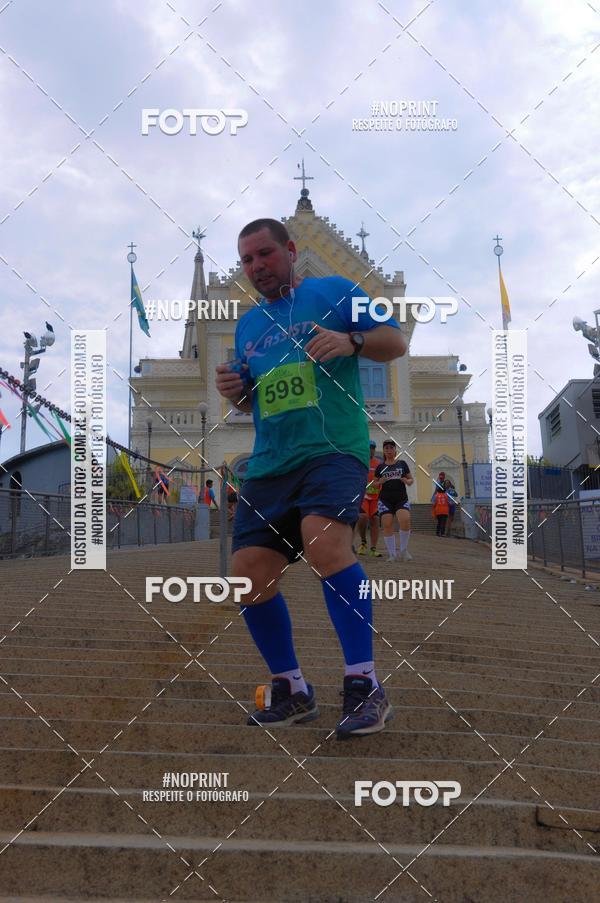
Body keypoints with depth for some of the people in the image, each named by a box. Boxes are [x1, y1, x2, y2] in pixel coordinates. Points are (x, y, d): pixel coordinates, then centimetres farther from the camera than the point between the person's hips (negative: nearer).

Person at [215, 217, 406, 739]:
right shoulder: (247, 325, 23)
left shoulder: (333, 292, 7)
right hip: (269, 464, 6)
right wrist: (235, 391, 6)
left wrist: (351, 341, -20)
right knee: (249, 574, -1)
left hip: (333, 448, -6)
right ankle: (292, 691, 17)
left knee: (324, 540, -31)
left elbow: (396, 342, 0)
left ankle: (365, 686, -23)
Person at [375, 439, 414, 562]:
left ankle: (403, 550, -4)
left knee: (405, 521, -21)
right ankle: (392, 554, 0)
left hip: (402, 499, -1)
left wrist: (407, 481, -8)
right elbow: (375, 484, 15)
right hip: (385, 500, 1)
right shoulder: (380, 467, 11)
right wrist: (380, 482, -7)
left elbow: (411, 479, 15)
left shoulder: (402, 464, 11)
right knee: (387, 526, -8)